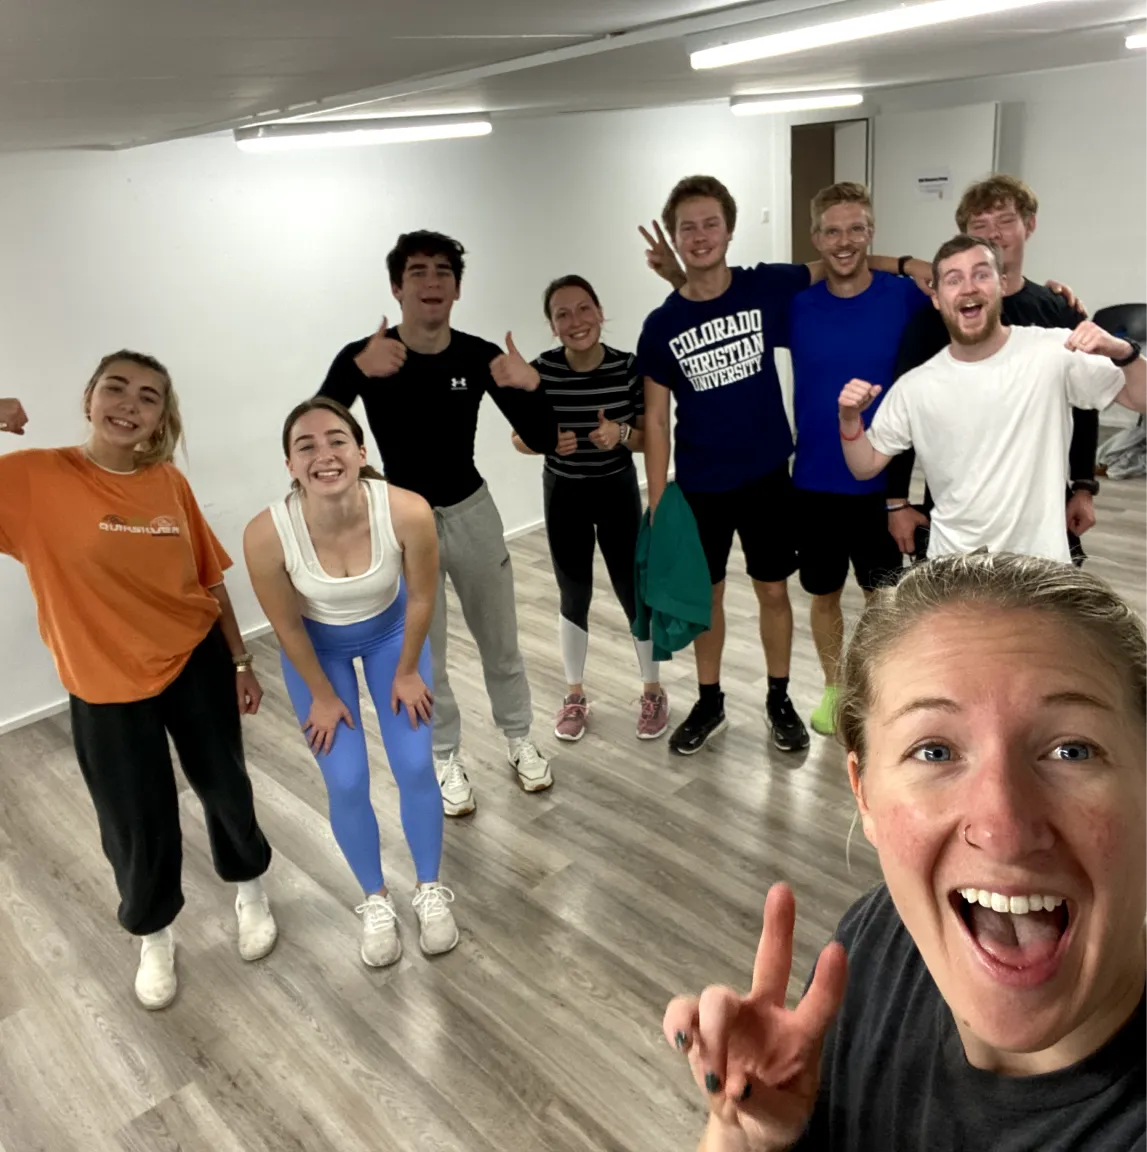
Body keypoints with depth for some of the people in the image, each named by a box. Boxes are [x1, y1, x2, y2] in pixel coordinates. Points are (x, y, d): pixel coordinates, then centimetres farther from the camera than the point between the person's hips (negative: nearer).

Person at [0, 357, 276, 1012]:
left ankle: (251, 889, 47)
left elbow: (209, 579, 3)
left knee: (224, 789, 17)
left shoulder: (170, 483, -5)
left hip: (196, 662, 2)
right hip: (105, 689, -2)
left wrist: (241, 661, 8)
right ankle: (154, 935, 42)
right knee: (139, 829, 11)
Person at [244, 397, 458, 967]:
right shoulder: (267, 534, -35)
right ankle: (376, 901, 27)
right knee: (347, 783, 0)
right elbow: (287, 628, -18)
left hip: (390, 632, 1)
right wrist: (323, 695, -5)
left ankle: (431, 890, 27)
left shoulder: (408, 513, -36)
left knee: (416, 766, 0)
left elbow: (421, 599, -17)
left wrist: (407, 672, -5)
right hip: (317, 646, 0)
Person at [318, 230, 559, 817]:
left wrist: (530, 388, -32)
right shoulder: (363, 357, -16)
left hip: (472, 511, 2)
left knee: (499, 639, 16)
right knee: (422, 653, 11)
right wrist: (358, 371, -43)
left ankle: (519, 738, 38)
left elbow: (542, 440, -10)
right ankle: (447, 757, 33)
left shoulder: (481, 357, -11)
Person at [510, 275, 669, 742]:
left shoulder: (629, 368, -16)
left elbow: (652, 438, -6)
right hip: (564, 494, 1)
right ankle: (575, 695, 31)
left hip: (618, 491, 0)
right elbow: (519, 439, -4)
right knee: (574, 596, 11)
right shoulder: (539, 372, -16)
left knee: (634, 593, 4)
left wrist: (622, 434, -26)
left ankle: (653, 692, 26)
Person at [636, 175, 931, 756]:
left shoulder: (767, 287, -6)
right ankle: (709, 702, 32)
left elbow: (830, 266, 12)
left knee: (773, 592, 12)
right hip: (699, 486, 0)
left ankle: (779, 700, 31)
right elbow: (656, 419, -3)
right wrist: (656, 504, -5)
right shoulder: (661, 326, -7)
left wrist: (903, 264, -2)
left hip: (767, 476, 0)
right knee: (706, 595, 13)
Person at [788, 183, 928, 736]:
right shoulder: (796, 306, -4)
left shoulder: (905, 297, -8)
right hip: (814, 484, 1)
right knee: (824, 595, 16)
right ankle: (834, 687, 38)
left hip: (882, 483, -1)